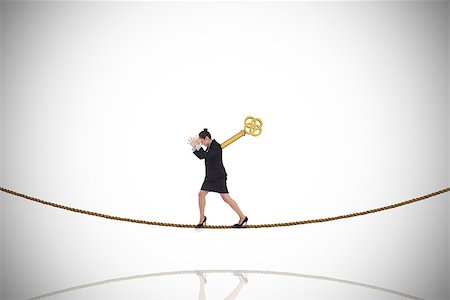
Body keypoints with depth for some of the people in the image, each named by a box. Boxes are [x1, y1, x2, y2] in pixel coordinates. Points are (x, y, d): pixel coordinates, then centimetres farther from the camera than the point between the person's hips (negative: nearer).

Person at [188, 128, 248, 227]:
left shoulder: (216, 146, -18)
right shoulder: (210, 146, 11)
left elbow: (205, 156, -27)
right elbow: (201, 156, 19)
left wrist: (198, 146, -23)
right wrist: (194, 147, 7)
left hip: (219, 176, -9)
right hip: (210, 176, 9)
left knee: (226, 198, -8)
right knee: (201, 195, 4)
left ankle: (242, 217, 1)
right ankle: (202, 218, 18)